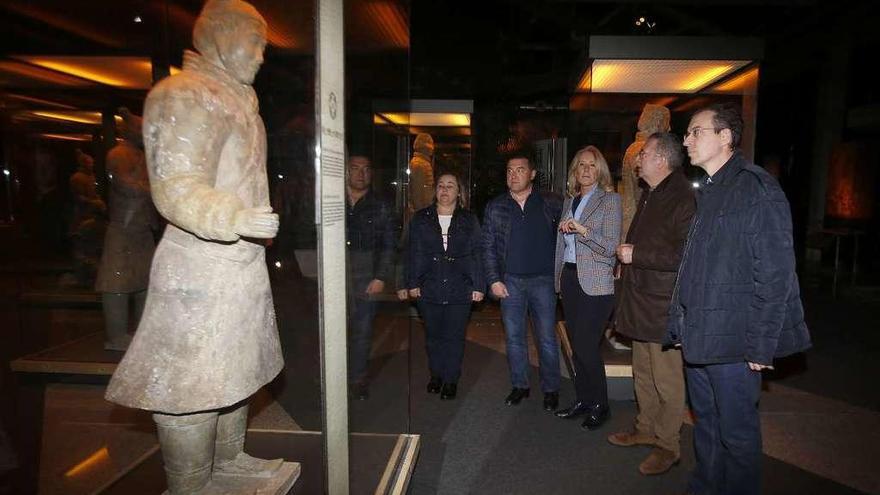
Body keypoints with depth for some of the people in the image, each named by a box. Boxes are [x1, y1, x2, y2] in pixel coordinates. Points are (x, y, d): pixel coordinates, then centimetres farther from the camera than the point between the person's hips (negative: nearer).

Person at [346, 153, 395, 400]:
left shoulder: (380, 207, 8)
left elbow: (388, 246, 6)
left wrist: (381, 277, -4)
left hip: (366, 282, 0)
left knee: (362, 332, 7)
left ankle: (358, 379, 21)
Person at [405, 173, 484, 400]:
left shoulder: (469, 220, 5)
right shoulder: (420, 219, 7)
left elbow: (477, 255, 2)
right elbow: (413, 253, 5)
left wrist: (478, 286, -3)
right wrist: (412, 283, 0)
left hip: (459, 290, -1)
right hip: (429, 289, 1)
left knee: (454, 337, 4)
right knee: (433, 335, 11)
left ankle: (451, 379, 18)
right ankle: (436, 375, 28)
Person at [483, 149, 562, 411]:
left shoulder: (551, 203, -1)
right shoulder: (495, 207, 4)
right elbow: (488, 247, 5)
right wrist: (493, 280, -3)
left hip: (543, 281, -2)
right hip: (510, 282, 2)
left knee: (547, 338, 4)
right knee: (514, 338, 10)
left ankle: (551, 389, 21)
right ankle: (520, 386, 26)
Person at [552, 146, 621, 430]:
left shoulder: (610, 200, -4)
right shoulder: (570, 201, 15)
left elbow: (610, 246, -12)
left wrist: (582, 230, -25)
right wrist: (559, 278, 17)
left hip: (595, 283, -6)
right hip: (569, 279, 6)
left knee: (587, 346, -7)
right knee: (577, 345, 11)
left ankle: (599, 406, 12)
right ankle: (583, 400, 24)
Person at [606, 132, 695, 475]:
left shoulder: (683, 198, -17)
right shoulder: (650, 195, 15)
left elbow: (683, 254, -26)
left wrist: (636, 254, -20)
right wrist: (628, 252, 12)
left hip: (663, 306, -10)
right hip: (641, 301, 10)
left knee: (666, 381, 4)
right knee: (643, 374, 20)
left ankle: (667, 445, 19)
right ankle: (646, 428, 35)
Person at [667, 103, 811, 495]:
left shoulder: (757, 188, -12)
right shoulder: (707, 193, 14)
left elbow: (775, 273, -16)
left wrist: (761, 344, -17)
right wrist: (678, 324, 13)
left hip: (733, 341, -8)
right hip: (698, 337, 8)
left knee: (737, 433, 6)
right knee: (706, 425, 20)